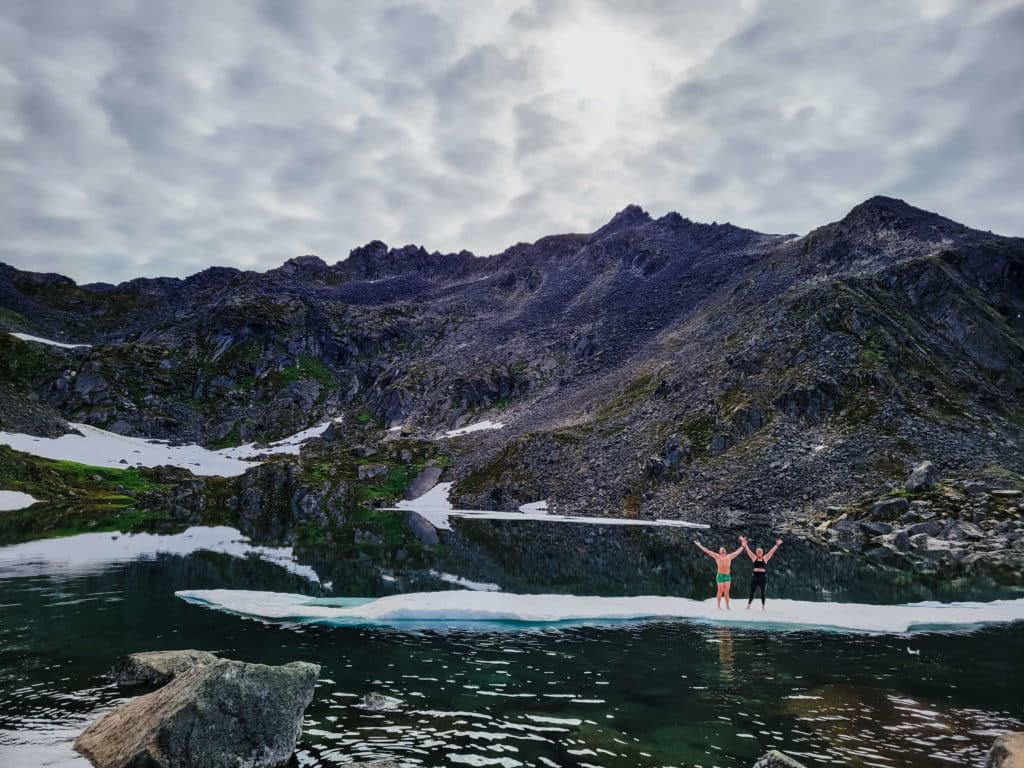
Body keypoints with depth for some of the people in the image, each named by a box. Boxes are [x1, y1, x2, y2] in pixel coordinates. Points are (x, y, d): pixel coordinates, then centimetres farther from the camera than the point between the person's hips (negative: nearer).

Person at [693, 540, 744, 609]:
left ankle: (727, 606, 5)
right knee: (720, 591, -8)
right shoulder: (717, 556, 6)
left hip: (728, 576, 3)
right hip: (720, 575, -3)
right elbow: (707, 551, 4)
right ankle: (719, 606, -2)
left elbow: (737, 552, 27)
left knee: (727, 591, -1)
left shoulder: (729, 556, 16)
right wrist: (699, 545, 1)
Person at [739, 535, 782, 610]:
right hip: (755, 576, 0)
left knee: (762, 592, 4)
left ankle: (763, 606, 12)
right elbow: (748, 550, 8)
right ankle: (748, 605, 5)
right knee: (752, 592, 0)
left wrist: (777, 545, -1)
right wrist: (744, 544, 5)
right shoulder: (754, 558, 7)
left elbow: (771, 551, 3)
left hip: (763, 577, 0)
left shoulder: (765, 558, 6)